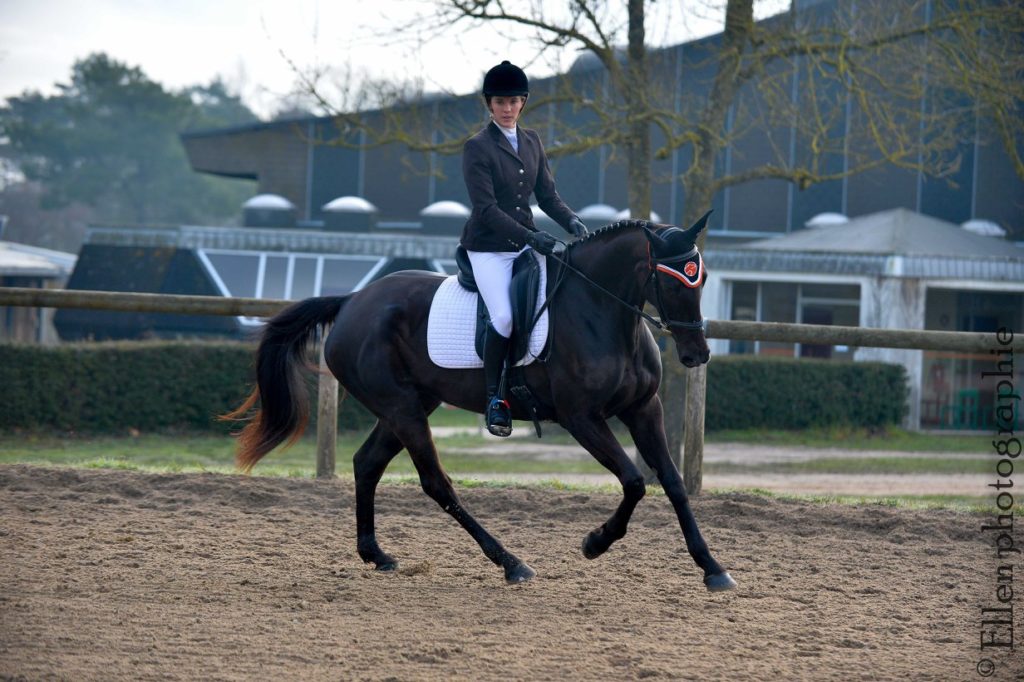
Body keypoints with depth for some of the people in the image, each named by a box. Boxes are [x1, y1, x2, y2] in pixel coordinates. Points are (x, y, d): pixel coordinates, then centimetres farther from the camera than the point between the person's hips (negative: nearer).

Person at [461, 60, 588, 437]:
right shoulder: (477, 147, -8)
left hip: (525, 243, 6)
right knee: (504, 316, -24)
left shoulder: (532, 142, 12)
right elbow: (486, 208, -16)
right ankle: (494, 396, -10)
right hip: (488, 247, -6)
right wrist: (529, 236, -26)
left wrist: (571, 221, -7)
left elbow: (547, 194, 13)